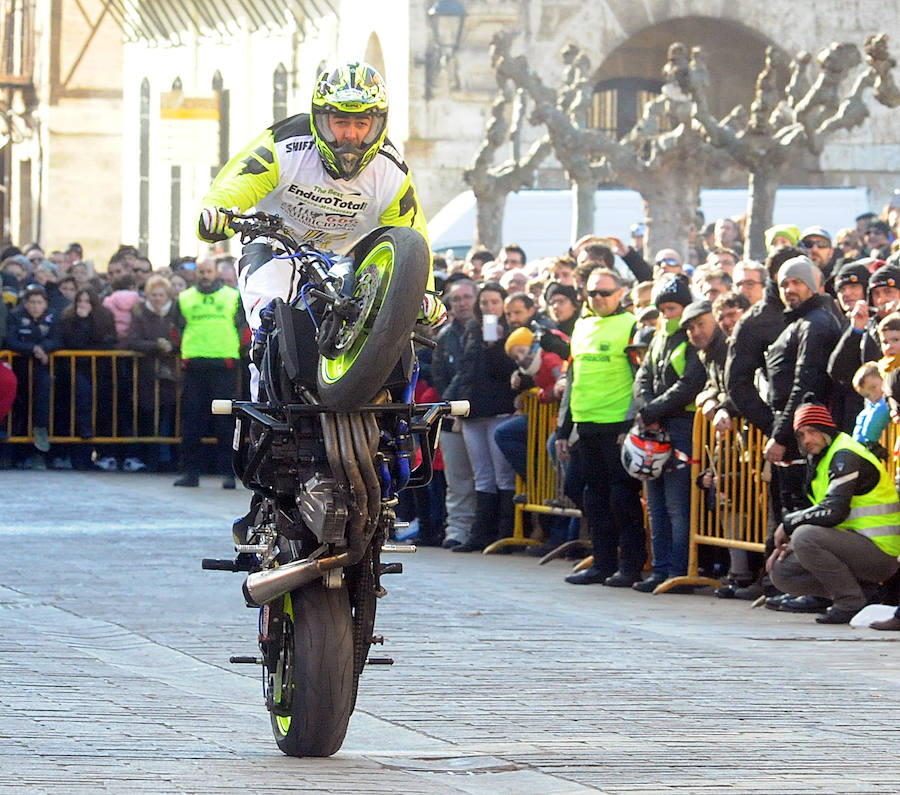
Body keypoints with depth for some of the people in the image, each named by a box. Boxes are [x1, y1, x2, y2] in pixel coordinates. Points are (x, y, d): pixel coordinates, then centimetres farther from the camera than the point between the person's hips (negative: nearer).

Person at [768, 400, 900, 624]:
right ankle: (860, 592, 3)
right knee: (781, 572, 5)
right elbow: (824, 519, 19)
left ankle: (852, 603, -17)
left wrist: (789, 524, -13)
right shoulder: (820, 461, 17)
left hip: (880, 551, -10)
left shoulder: (845, 456, -15)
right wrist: (788, 544, 3)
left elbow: (834, 512, -27)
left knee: (805, 536, -30)